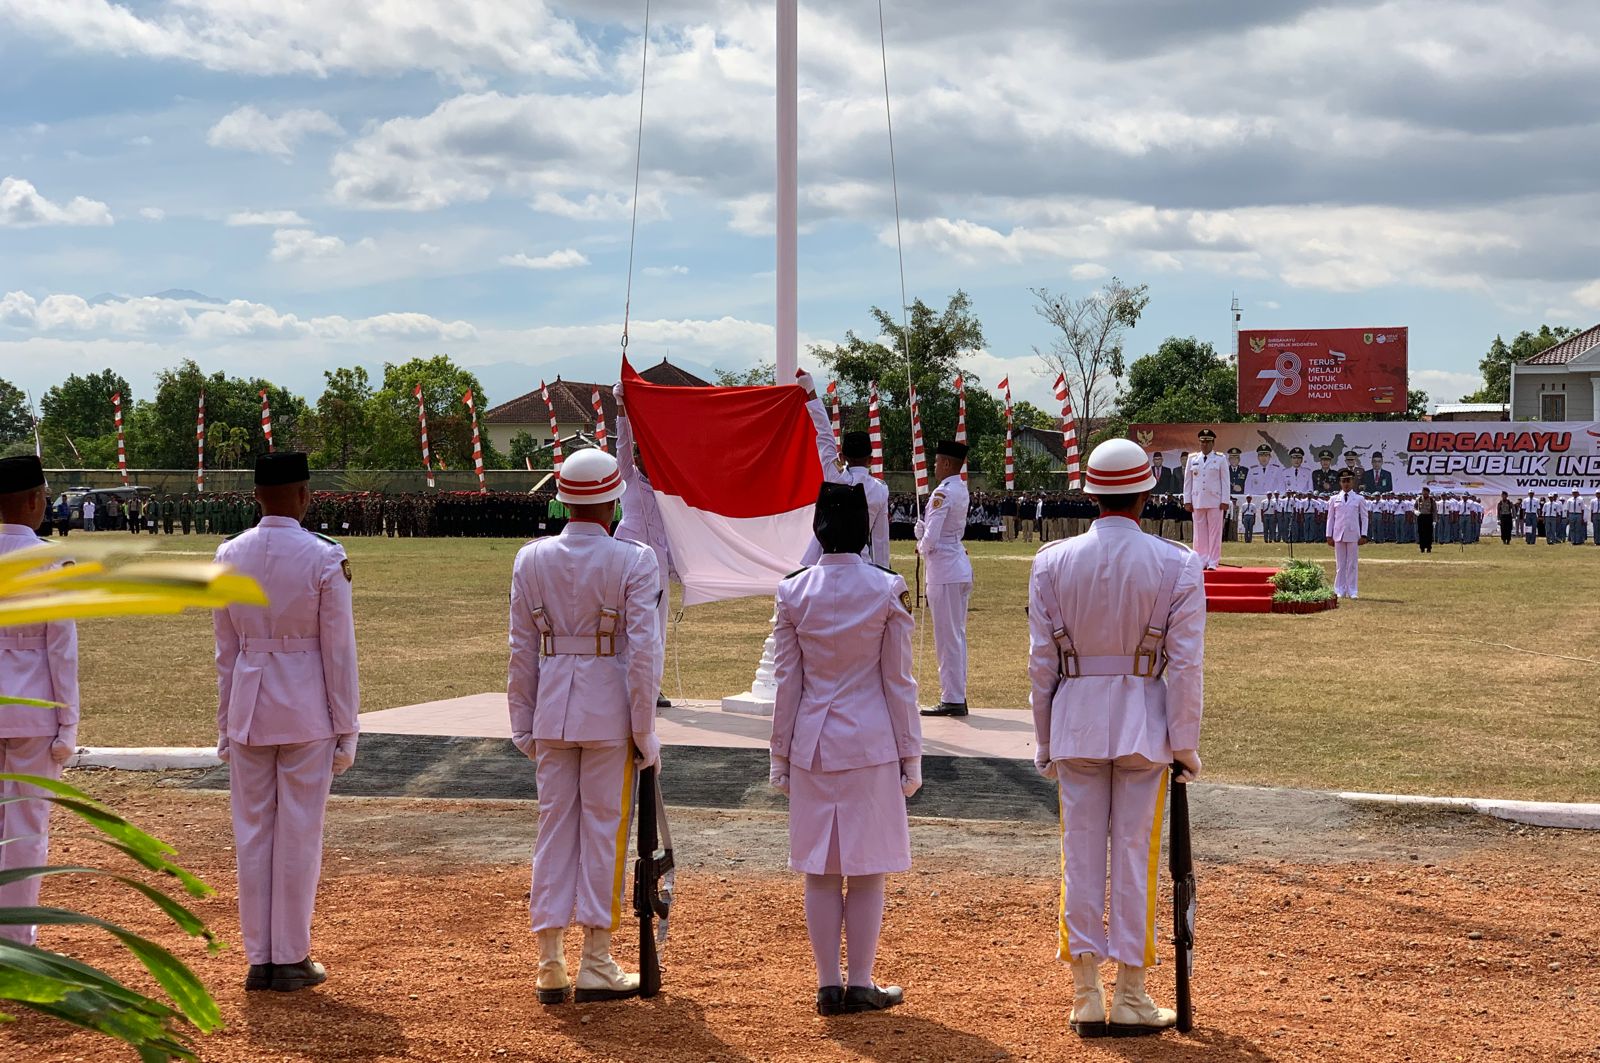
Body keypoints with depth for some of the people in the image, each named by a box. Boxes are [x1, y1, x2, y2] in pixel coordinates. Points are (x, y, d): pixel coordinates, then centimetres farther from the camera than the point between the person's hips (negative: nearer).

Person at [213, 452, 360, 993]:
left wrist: (226, 724, 14)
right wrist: (346, 728, 1)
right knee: (298, 833, 4)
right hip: (306, 710, -3)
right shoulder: (324, 557, -10)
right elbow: (339, 650, -7)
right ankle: (291, 959, 10)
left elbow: (225, 649, 7)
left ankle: (259, 958, 15)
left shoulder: (229, 554, 1)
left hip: (248, 706, 4)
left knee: (253, 832, 10)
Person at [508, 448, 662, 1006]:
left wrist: (523, 724, 12)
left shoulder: (531, 559, 2)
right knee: (604, 829, 5)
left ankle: (551, 965, 12)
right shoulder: (634, 561, -9)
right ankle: (596, 965, 9)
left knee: (554, 827, 10)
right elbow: (643, 651, -12)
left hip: (551, 708, 3)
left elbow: (522, 650, 5)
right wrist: (643, 729, -6)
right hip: (610, 706, -3)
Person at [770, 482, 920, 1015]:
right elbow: (898, 680, -4)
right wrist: (910, 754, 4)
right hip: (872, 744, -2)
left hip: (812, 744, 2)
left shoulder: (793, 591, -2)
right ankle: (860, 984, 10)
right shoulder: (887, 591, -7)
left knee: (820, 870, 8)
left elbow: (787, 682, 2)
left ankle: (828, 985, 12)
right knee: (867, 870, 6)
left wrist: (781, 754, 10)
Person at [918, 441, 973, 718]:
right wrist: (926, 542, 5)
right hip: (960, 567, 9)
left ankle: (952, 699, -1)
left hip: (944, 570, -9)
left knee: (947, 637, -4)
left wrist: (922, 548, 1)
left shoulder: (943, 493, -17)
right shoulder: (961, 490, 11)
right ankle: (957, 696, 19)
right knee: (957, 635, 13)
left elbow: (931, 537, -20)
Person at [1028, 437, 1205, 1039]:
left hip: (1074, 718, 1)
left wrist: (1044, 742, 10)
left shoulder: (1053, 562, -2)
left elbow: (1041, 661, 2)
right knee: (1135, 855, 5)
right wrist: (1184, 743, 1)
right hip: (1143, 722, -1)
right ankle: (1130, 1000, 11)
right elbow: (1187, 664, -7)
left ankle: (1087, 998, 11)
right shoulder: (1176, 565, -6)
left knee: (1080, 854, 7)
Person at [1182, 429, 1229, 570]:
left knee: (1214, 532, -1)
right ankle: (1201, 561, 6)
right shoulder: (1192, 459, 10)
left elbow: (1225, 481, 3)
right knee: (1200, 532, 2)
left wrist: (1225, 501, -4)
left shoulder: (1220, 459, 5)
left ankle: (1213, 562, 2)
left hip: (1215, 501, -2)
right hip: (1197, 502, 2)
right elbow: (1187, 481, 11)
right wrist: (1187, 501, 4)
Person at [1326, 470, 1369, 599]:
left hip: (1353, 535, -1)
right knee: (1340, 564, 3)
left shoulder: (1359, 499, 5)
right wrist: (1329, 536, 3)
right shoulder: (1334, 499, 8)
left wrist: (1363, 535, -3)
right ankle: (1340, 591, 7)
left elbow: (1364, 518, 5)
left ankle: (1352, 591, 4)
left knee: (1352, 564, 1)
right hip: (1338, 535, 1)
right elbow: (1330, 518, 9)